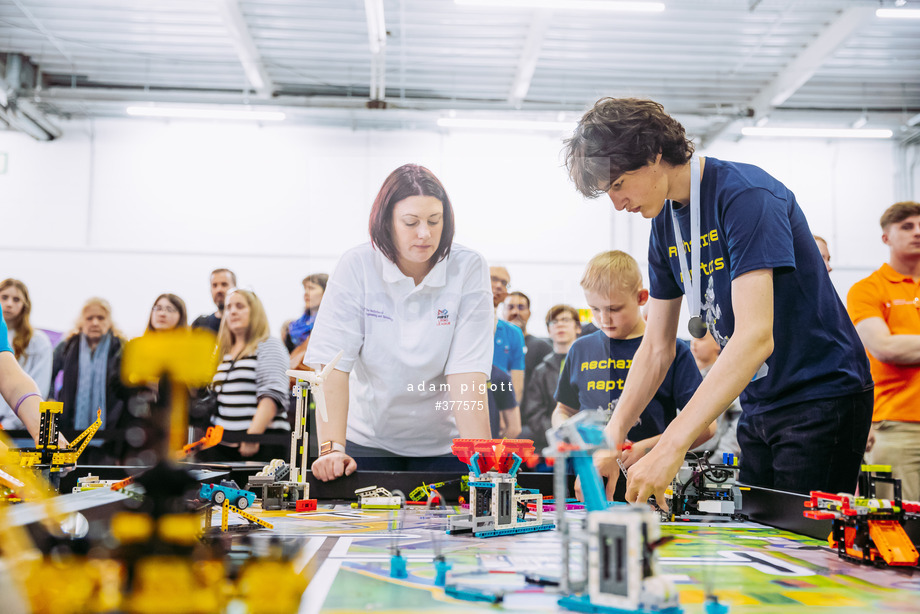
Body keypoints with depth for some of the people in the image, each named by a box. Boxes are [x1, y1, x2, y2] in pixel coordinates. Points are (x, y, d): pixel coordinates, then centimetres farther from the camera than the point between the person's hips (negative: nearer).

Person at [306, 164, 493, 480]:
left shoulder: (469, 269, -11)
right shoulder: (357, 267, -11)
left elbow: (467, 374, -17)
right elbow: (333, 363, -16)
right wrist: (332, 448, -27)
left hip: (443, 445, 0)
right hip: (370, 441, 0)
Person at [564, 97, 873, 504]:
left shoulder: (746, 194, -20)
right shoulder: (665, 223, 6)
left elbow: (755, 337, -30)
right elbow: (656, 348, 9)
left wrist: (671, 447, -35)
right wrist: (611, 438, -4)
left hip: (823, 397, -7)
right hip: (759, 405, 8)